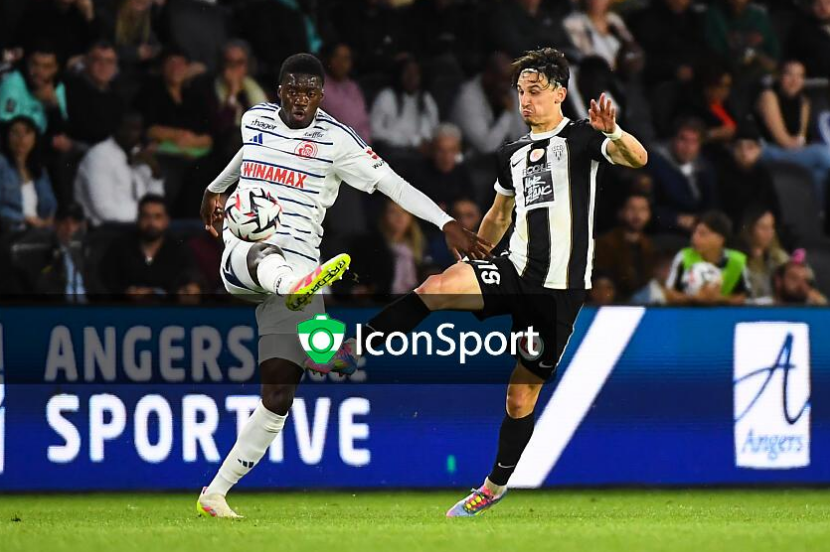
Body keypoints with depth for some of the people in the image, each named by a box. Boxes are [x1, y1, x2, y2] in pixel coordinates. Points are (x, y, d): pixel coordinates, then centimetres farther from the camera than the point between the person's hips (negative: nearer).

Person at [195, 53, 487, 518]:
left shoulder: (336, 140, 1)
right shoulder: (256, 120, 12)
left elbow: (392, 183, -6)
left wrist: (447, 223, -17)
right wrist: (216, 190, 55)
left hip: (298, 266, -1)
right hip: (241, 256, 1)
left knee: (279, 397, -7)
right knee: (268, 257, -41)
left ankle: (216, 492, 2)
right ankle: (299, 284, -79)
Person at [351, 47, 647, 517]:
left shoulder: (581, 139, -4)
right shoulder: (514, 154, 15)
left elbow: (637, 158, -22)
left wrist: (613, 132, -43)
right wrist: (472, 262, 31)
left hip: (560, 287, -5)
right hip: (515, 270, 5)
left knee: (522, 395, 3)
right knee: (437, 287, -25)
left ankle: (496, 485, 20)